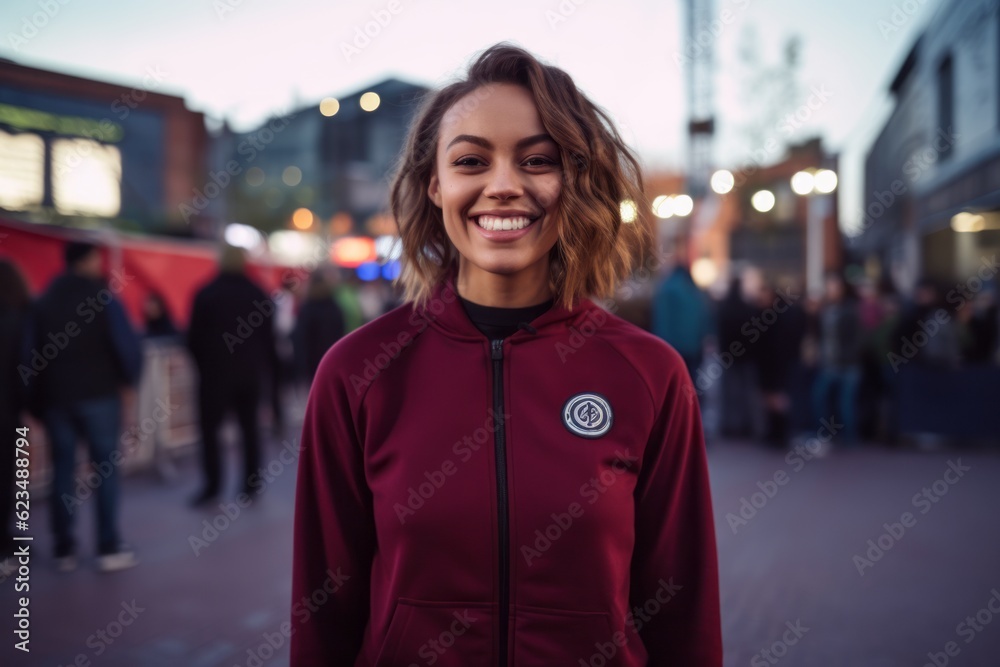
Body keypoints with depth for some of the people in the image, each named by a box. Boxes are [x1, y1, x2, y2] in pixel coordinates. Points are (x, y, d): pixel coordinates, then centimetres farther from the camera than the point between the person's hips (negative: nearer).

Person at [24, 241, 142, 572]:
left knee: (62, 469, 9)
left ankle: (64, 549, 11)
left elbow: (31, 354, 7)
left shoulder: (44, 302, 9)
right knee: (106, 468, 1)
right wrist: (130, 377, 5)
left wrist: (37, 402, 10)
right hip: (98, 395, -4)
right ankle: (109, 548, 0)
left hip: (55, 397, 5)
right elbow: (126, 343, -13)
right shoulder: (103, 298, -7)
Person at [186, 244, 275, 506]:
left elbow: (194, 337, -3)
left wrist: (202, 363, 12)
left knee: (209, 427, 3)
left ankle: (212, 486, -2)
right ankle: (252, 483, 12)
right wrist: (264, 365, 14)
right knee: (249, 425, 11)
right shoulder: (258, 294, 1)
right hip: (252, 372, 3)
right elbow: (268, 335, 4)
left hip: (216, 371, -3)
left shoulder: (206, 293, -7)